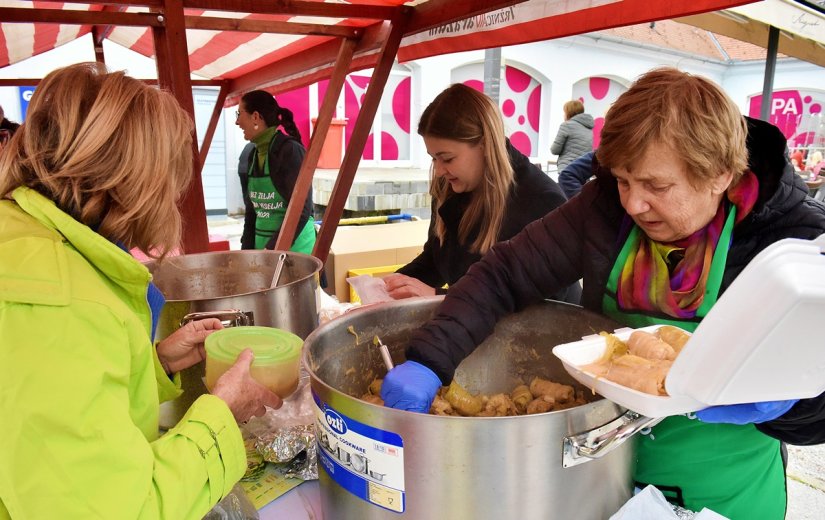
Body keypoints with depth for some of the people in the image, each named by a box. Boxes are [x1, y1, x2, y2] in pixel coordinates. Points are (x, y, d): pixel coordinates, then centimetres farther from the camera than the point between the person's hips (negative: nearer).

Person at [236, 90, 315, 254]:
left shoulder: (290, 150, -13)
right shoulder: (251, 154, 8)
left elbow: (302, 210, -17)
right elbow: (252, 209, 14)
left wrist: (273, 249, -18)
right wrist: (247, 249, 8)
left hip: (295, 245, -7)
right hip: (261, 244, 7)